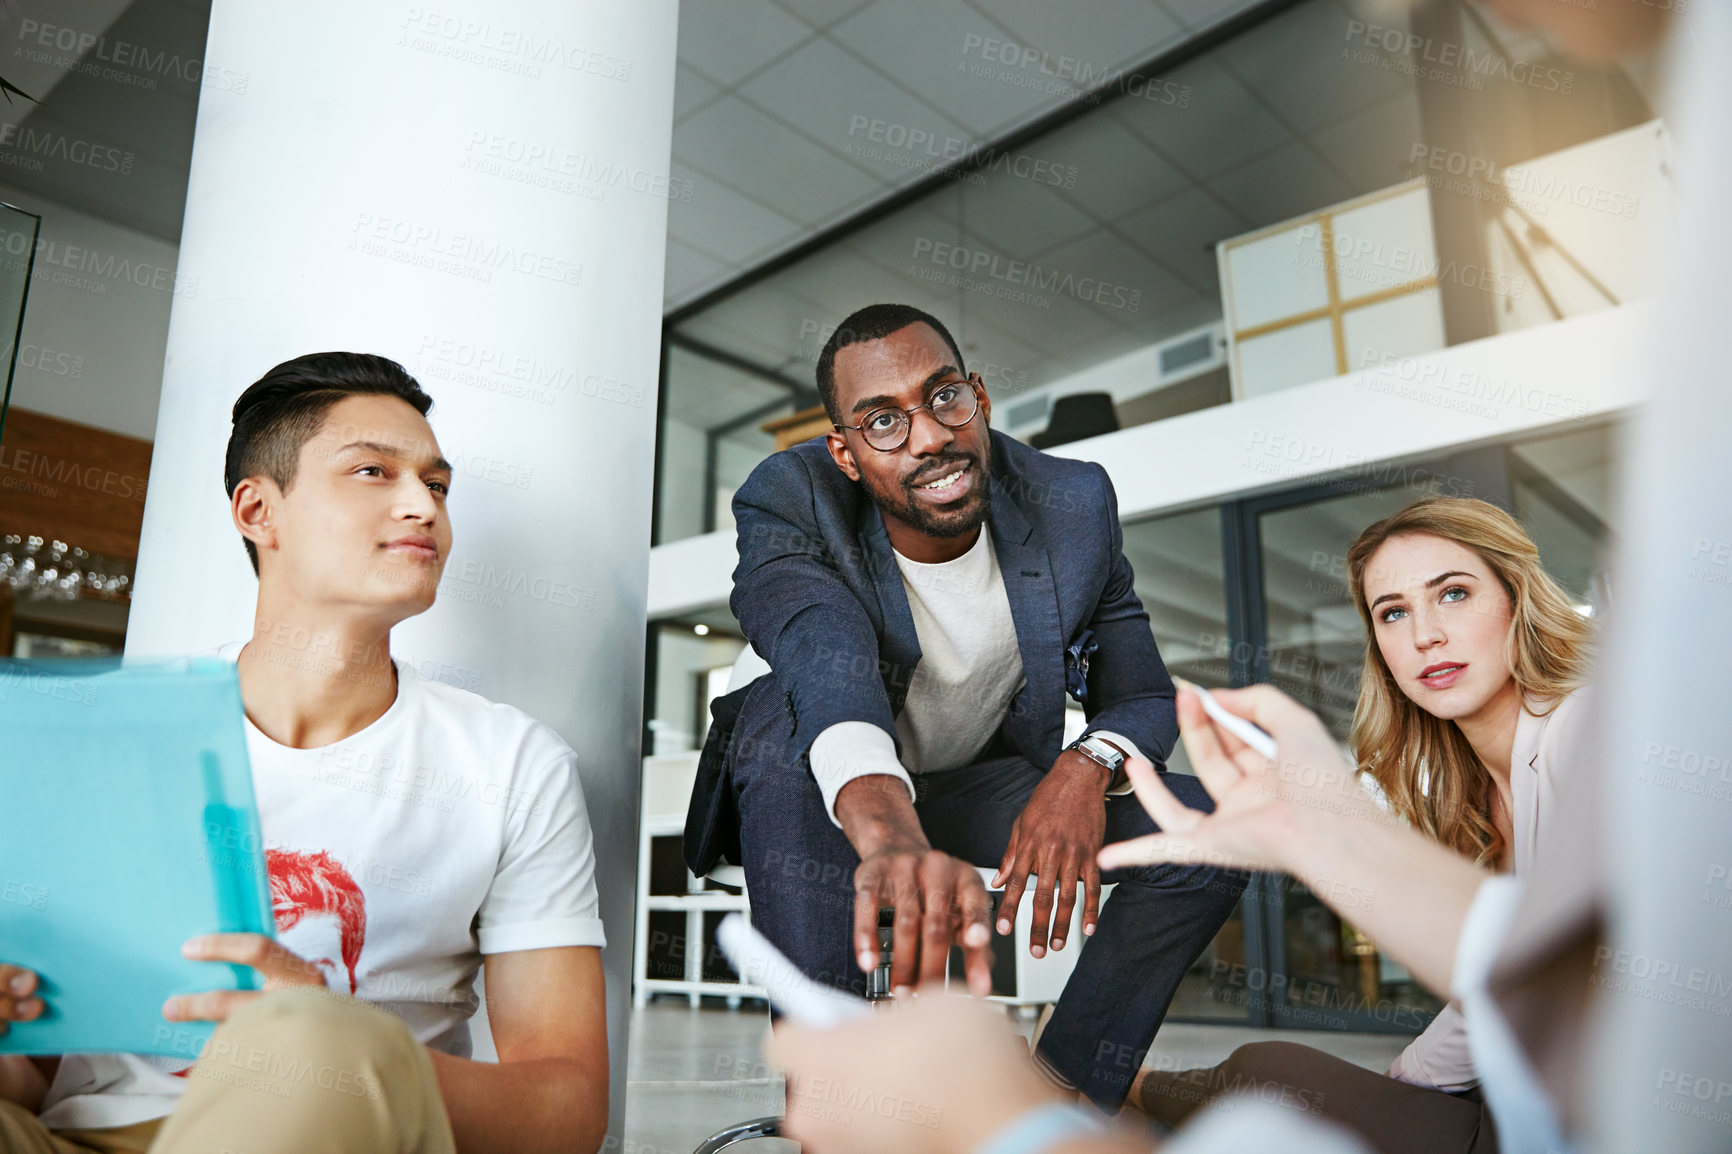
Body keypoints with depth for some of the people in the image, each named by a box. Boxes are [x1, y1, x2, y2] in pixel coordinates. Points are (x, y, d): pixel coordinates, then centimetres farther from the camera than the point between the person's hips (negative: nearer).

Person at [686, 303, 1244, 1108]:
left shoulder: (1073, 506, -15)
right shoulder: (786, 505, -25)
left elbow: (1142, 695, -7)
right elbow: (830, 668, -46)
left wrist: (1089, 764, -31)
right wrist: (893, 838, -65)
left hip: (984, 783, 3)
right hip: (823, 794, -2)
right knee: (792, 717, -37)